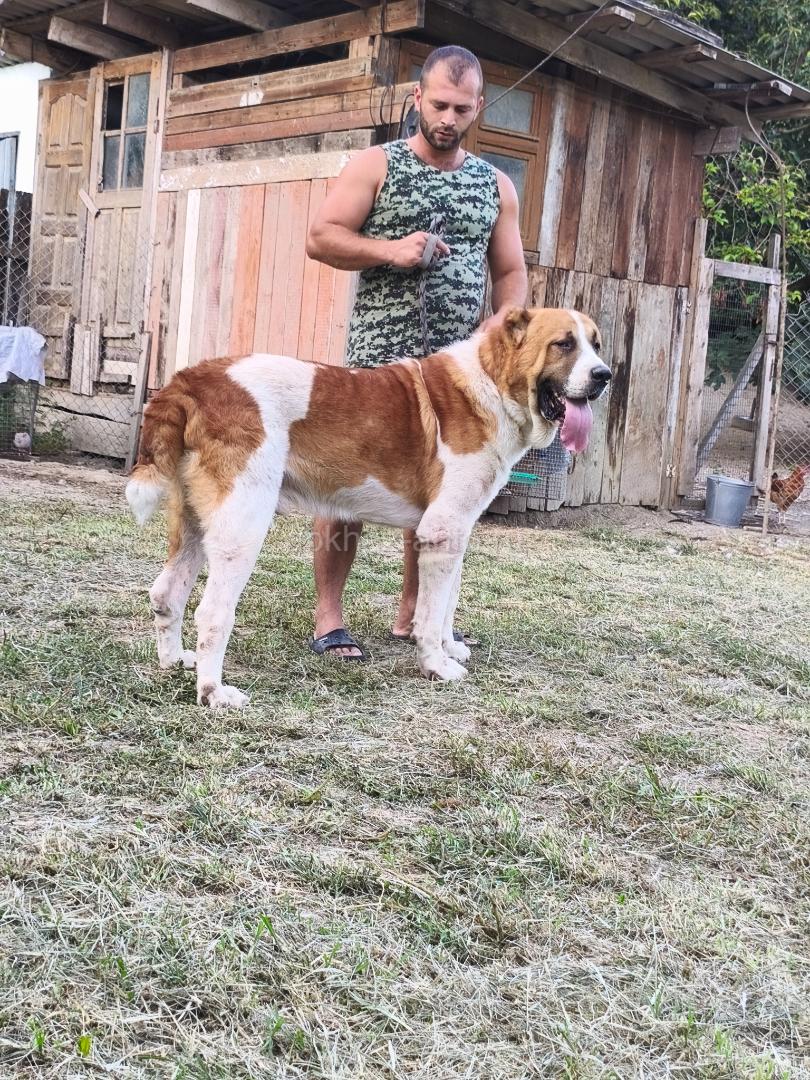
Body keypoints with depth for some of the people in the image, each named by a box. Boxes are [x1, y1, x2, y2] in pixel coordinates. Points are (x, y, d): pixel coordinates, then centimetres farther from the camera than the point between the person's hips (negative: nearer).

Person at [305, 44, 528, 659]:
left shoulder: (496, 186, 13)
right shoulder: (378, 165, 3)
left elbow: (512, 272, 15)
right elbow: (320, 238, -1)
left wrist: (503, 319, -7)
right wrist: (389, 251, -17)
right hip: (379, 359, -4)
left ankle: (412, 613, 20)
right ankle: (328, 615, 5)